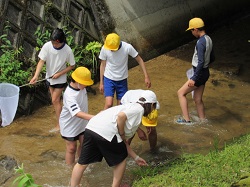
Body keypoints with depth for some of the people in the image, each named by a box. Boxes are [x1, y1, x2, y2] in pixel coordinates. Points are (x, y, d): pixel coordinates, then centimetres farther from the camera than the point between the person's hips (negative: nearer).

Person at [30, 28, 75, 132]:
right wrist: (36, 76, -29)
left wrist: (59, 74, -18)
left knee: (55, 100, -5)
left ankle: (59, 125, 2)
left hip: (60, 79, -4)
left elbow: (72, 66, -10)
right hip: (49, 77, 4)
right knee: (56, 100, 14)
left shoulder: (68, 50, -22)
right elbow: (41, 61, -16)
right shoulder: (47, 46, -18)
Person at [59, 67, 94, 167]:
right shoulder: (69, 95, -35)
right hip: (70, 125, -7)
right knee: (71, 148, 6)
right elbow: (77, 113, -45)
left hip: (82, 122, 7)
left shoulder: (81, 86, -11)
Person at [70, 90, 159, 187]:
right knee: (121, 159, 17)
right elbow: (121, 116, -17)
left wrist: (136, 158, 35)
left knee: (82, 163, 16)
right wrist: (122, 134, -2)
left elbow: (124, 143, 31)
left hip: (90, 128, 8)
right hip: (106, 133, -8)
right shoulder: (139, 108, 5)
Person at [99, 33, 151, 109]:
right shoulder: (104, 49, -17)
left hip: (122, 80, 1)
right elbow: (103, 65, -2)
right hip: (109, 79, -1)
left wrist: (146, 77, -12)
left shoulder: (127, 47, -20)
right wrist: (101, 82, 2)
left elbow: (139, 60, -8)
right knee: (108, 104, -16)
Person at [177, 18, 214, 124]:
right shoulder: (208, 39, 7)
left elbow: (201, 62, -27)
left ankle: (186, 119, 0)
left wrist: (194, 79, -26)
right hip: (205, 72, 9)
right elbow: (212, 58, 17)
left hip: (200, 74, -9)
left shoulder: (200, 42, -22)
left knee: (181, 93, 1)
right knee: (198, 99, 16)